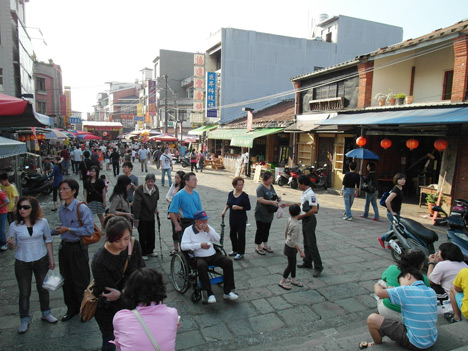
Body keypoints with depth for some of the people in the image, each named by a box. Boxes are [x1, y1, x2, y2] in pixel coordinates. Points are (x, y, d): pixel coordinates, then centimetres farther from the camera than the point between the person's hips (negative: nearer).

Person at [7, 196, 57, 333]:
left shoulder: (42, 222, -9)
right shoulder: (14, 226, -10)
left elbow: (48, 240, 0)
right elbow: (12, 246, -1)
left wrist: (51, 259, 1)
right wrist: (10, 244, -25)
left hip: (41, 260, 1)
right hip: (22, 263, 0)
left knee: (43, 288, 15)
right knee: (24, 292, 9)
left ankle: (46, 313, 36)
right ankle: (25, 320, 29)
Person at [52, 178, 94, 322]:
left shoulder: (82, 209, -18)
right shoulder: (62, 209, 5)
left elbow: (89, 230, -22)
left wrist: (68, 229, -20)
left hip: (77, 248, -7)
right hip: (64, 247, 7)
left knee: (81, 280, 7)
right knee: (66, 280, 18)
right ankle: (71, 308, 36)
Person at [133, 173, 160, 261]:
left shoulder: (156, 189, -3)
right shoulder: (139, 190, -21)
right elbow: (136, 205, -20)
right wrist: (136, 219, -19)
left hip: (151, 216, 6)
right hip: (142, 217, -5)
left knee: (152, 235, 14)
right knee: (143, 236, 5)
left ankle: (150, 251, 32)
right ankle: (143, 253, 21)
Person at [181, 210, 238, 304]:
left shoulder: (209, 227, 13)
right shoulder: (189, 230, -2)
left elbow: (217, 239, 8)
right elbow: (183, 246, -12)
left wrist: (209, 230, -9)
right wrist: (200, 245, -19)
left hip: (213, 255, 4)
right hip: (199, 257, -4)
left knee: (228, 261, -19)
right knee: (201, 266, -37)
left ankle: (227, 292, -12)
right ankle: (210, 294, -27)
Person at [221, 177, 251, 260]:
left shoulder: (244, 195, -12)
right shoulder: (230, 194, 2)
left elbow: (248, 207, -10)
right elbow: (228, 203, 18)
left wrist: (239, 207, -22)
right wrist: (224, 211, 6)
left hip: (241, 219, -5)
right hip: (232, 218, 5)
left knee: (241, 235, 1)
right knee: (232, 234, 14)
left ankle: (241, 253, 14)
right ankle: (235, 250, 33)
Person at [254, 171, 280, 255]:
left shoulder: (271, 186, 8)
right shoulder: (261, 188, -18)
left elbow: (273, 196, 22)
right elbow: (260, 200, -27)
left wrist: (278, 198, -1)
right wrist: (272, 202, -35)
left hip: (269, 213, 8)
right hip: (261, 213, -8)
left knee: (267, 229, 18)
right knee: (260, 230, 3)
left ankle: (265, 245, 31)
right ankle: (258, 247, 16)